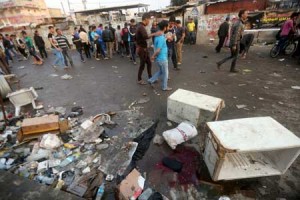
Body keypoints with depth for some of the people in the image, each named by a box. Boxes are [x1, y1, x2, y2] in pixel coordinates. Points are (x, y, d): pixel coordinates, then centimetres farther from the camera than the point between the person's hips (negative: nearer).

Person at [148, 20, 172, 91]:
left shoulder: (157, 35, 6)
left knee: (160, 71, 24)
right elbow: (158, 50, -26)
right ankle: (164, 87, 20)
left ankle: (151, 80, 23)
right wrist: (153, 56, -11)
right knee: (165, 73, 7)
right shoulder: (161, 38, -24)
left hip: (159, 58, 9)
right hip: (162, 58, -9)